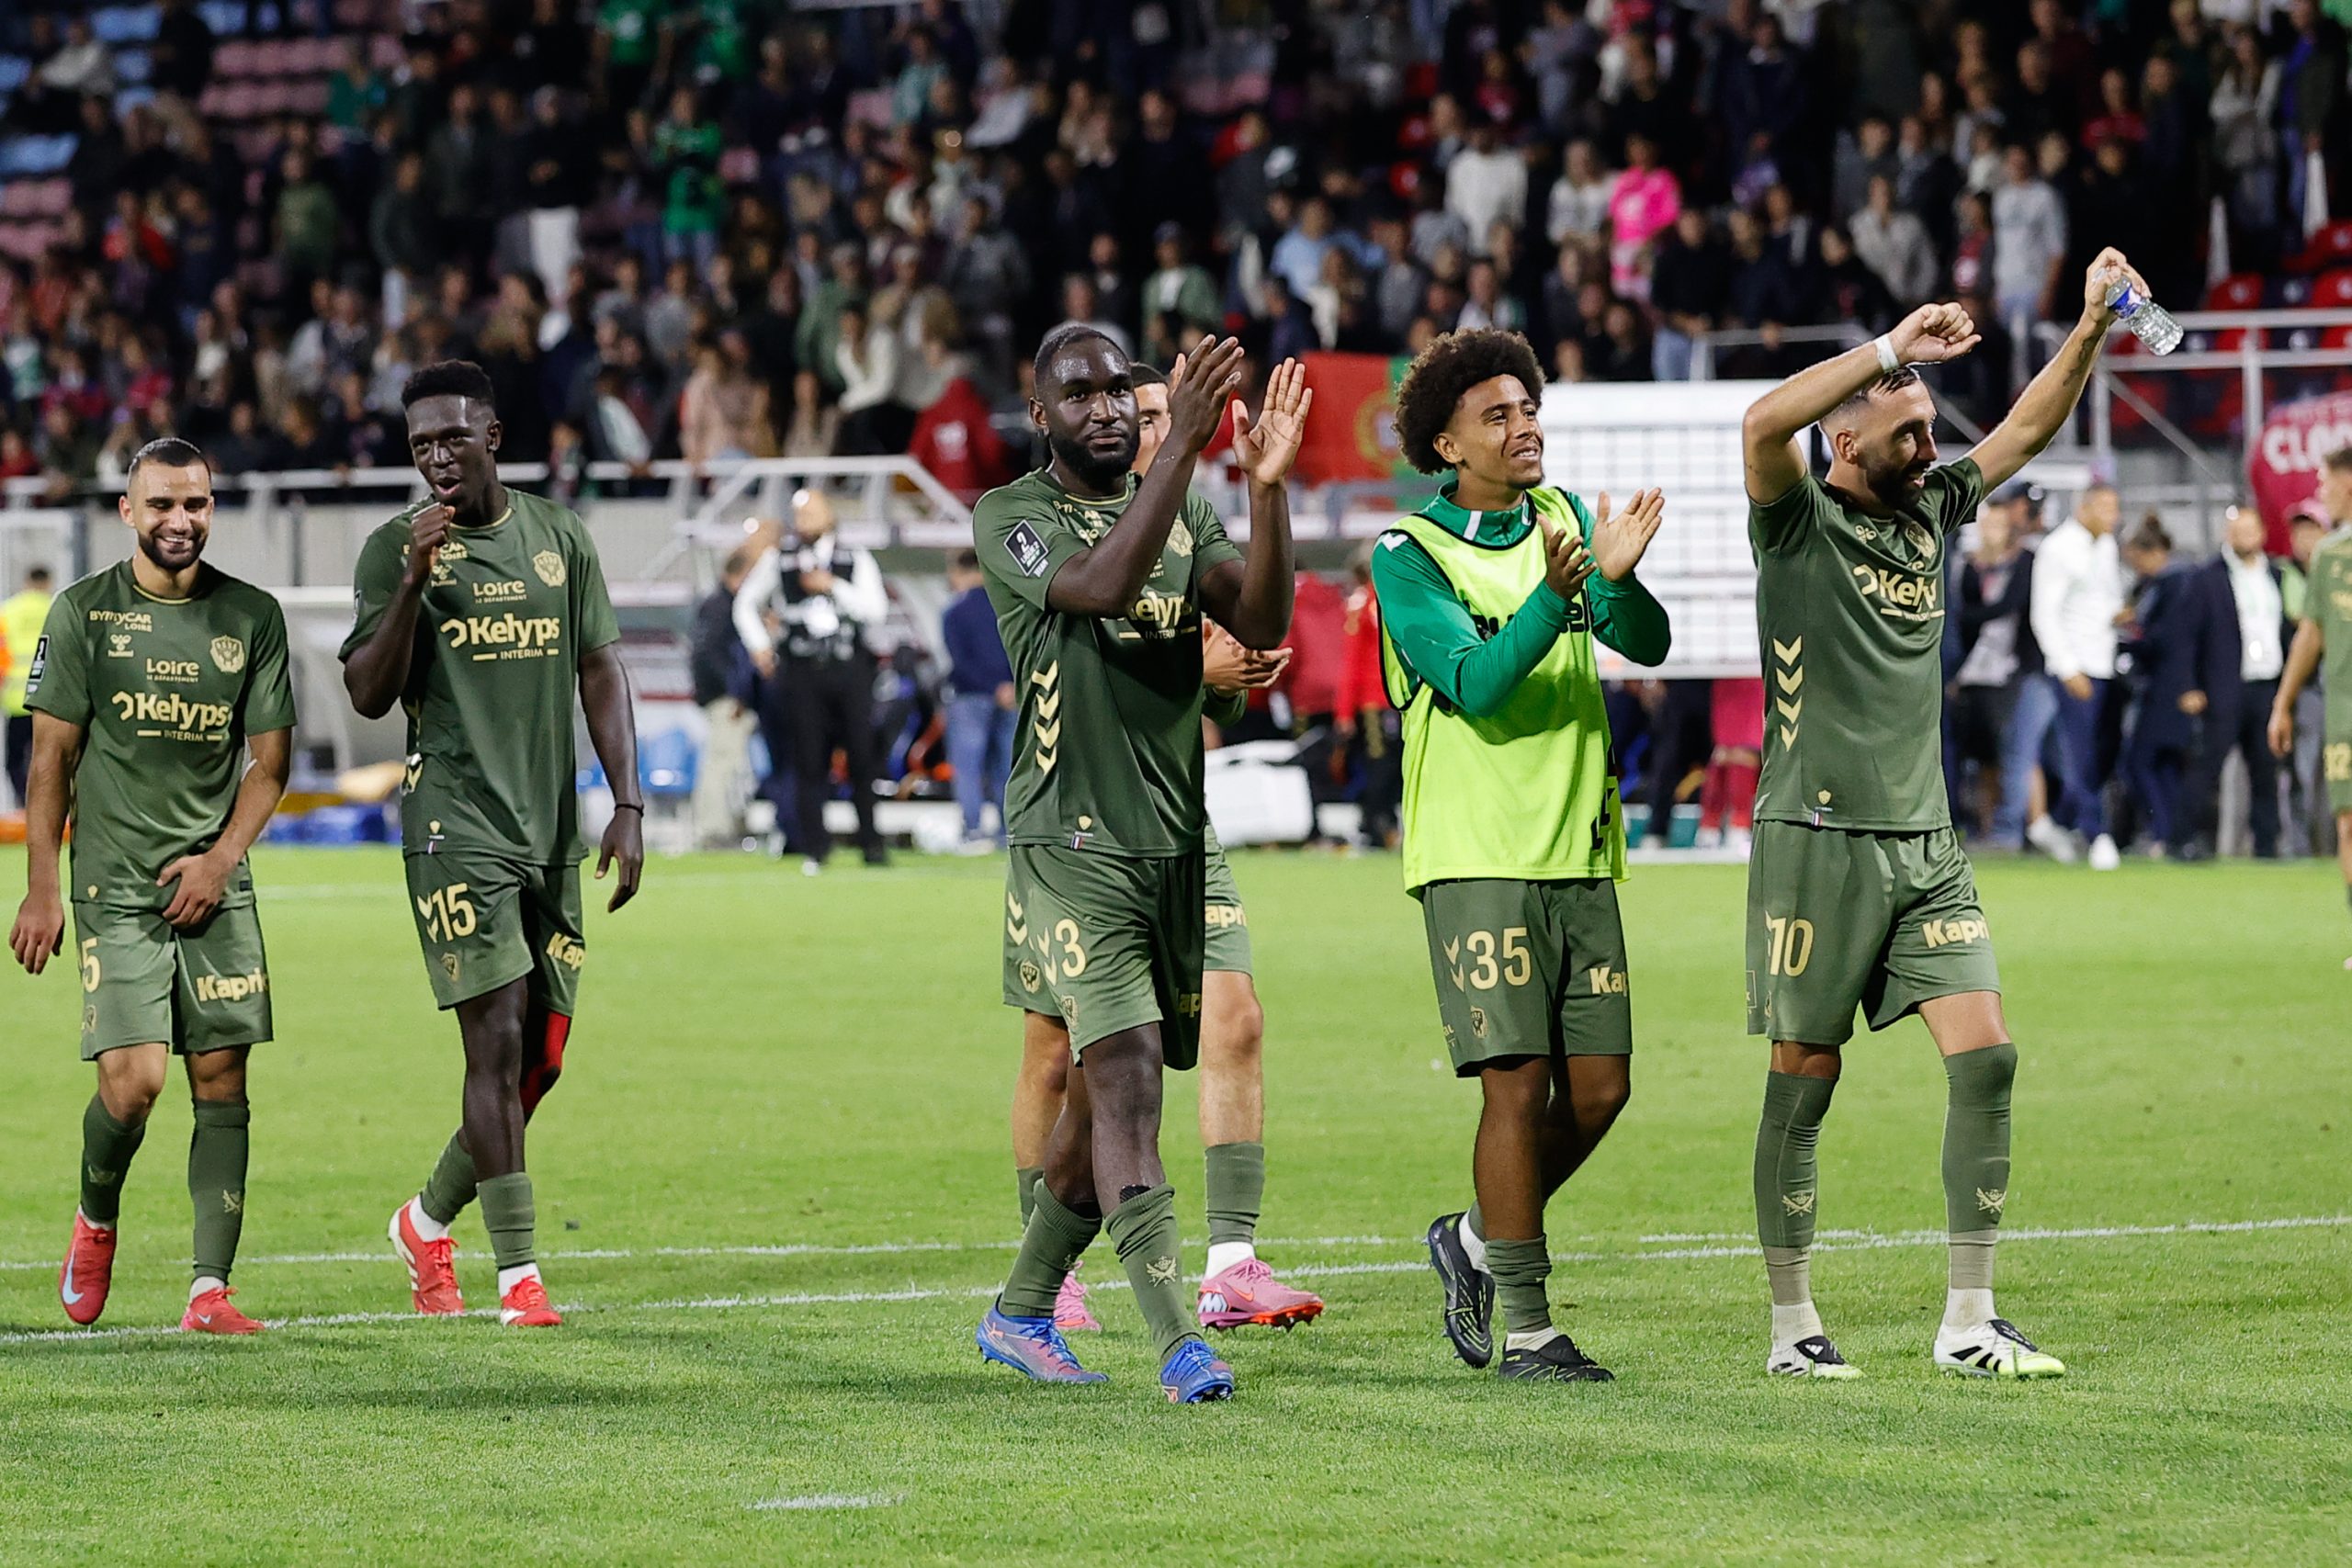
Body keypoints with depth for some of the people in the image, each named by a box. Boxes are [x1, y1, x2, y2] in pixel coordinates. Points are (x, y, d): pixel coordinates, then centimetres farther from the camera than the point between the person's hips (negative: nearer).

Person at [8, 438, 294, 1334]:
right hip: (115, 885, -3)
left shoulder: (253, 617, 5)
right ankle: (95, 1221, 16)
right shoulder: (85, 612, 0)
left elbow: (270, 761, 9)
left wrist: (220, 858, -5)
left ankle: (211, 1289, -1)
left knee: (221, 1082, -2)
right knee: (134, 1080, -13)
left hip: (216, 886, 3)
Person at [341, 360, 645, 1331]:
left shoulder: (560, 538, 10)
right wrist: (413, 585, -19)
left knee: (542, 1056, 6)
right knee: (498, 1040, -12)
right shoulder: (395, 549, -1)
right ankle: (517, 1275, -8)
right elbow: (368, 695, -6)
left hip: (551, 830, 4)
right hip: (455, 826, -4)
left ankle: (429, 1222, 27)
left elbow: (600, 673, 11)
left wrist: (628, 805, 3)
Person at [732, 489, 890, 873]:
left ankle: (870, 840, 6)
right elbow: (746, 602, 20)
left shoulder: (854, 559, 6)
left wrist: (834, 587, -11)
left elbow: (876, 608, -4)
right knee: (809, 761, -2)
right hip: (803, 670, 1)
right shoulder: (777, 559, 9)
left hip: (850, 670, -1)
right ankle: (814, 846, 2)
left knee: (862, 755, -4)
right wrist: (760, 646, 8)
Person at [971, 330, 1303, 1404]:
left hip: (1175, 842, 6)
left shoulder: (1183, 511, 11)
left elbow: (1260, 623, -5)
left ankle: (1021, 1313, 28)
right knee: (1126, 1077, -17)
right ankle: (1177, 1343, -23)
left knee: (1105, 1093, 12)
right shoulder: (1011, 518, -4)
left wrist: (1267, 487, -19)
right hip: (1073, 845, -6)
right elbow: (1103, 586, -24)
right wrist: (1181, 445, -31)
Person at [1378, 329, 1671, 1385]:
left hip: (1579, 851, 5)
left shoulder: (1565, 518, 11)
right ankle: (1525, 1329, -4)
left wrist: (1617, 579, -21)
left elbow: (1648, 645, 0)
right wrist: (1551, 595, -30)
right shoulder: (1409, 554, -4)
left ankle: (1479, 1238, 26)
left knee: (1600, 1087, 3)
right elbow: (1475, 683, -17)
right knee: (1520, 1081, -10)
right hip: (1478, 857, -5)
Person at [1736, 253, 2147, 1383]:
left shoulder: (1927, 513, 13)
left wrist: (2092, 329, 5)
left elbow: (2026, 431, 19)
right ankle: (1792, 1326, 10)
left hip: (1925, 844, 6)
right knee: (1805, 1080, 0)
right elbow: (1763, 423, -25)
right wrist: (1891, 348, -25)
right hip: (1818, 837, -6)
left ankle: (1969, 1323, 0)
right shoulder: (1799, 521, -5)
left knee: (1985, 1057, -5)